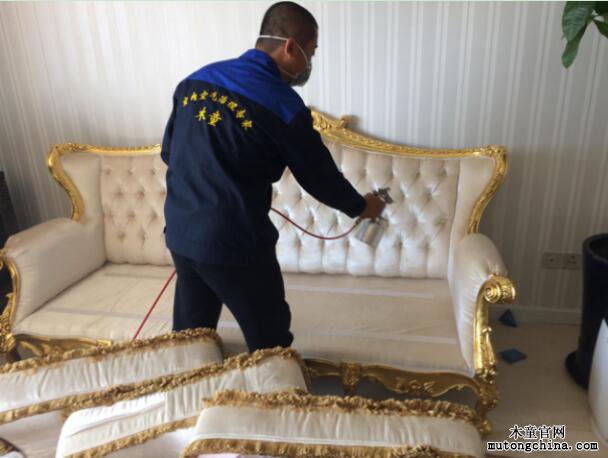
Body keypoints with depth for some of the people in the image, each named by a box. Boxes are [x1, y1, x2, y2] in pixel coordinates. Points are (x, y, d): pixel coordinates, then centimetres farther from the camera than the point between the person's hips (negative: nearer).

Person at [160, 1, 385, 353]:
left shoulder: (195, 80, 5)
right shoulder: (282, 104, -13)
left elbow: (168, 152, 14)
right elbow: (320, 177, -3)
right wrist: (361, 207, 15)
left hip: (180, 234, 7)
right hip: (234, 243, -7)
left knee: (190, 334, 25)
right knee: (269, 341, 14)